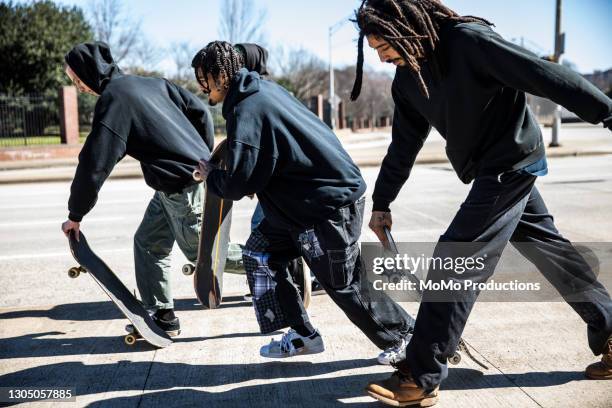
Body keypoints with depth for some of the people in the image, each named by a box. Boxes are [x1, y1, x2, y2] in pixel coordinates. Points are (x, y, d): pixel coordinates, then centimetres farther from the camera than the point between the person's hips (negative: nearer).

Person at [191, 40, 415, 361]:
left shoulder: (246, 110, -21)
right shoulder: (264, 90, 9)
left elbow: (238, 185, -21)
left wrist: (210, 175, -2)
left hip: (331, 206, -10)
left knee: (345, 285, 1)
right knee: (258, 253, 11)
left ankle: (406, 338, 21)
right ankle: (302, 335, 17)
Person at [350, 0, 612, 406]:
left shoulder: (469, 41, -22)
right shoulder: (408, 77, 2)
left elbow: (548, 76, -22)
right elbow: (404, 144, 11)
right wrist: (382, 202, 13)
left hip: (511, 162, -9)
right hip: (495, 169, 9)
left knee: (455, 261, -12)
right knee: (550, 251, 18)